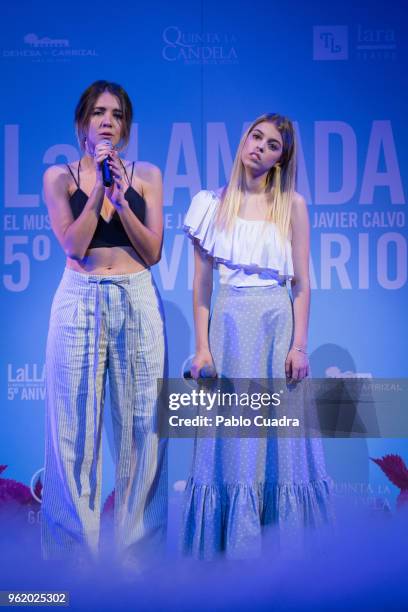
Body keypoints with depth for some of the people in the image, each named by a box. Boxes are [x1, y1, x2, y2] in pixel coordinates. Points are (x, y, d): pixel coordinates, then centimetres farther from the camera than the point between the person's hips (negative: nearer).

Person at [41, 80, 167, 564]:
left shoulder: (146, 175, 8)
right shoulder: (60, 176, 5)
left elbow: (153, 252, 1)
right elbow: (74, 245, -6)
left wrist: (122, 200, -11)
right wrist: (100, 188, -11)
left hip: (137, 304, 1)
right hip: (80, 302, -1)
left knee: (138, 422, 2)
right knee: (78, 423, 1)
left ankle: (134, 541, 13)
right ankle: (78, 544, 11)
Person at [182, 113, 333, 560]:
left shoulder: (292, 205, 4)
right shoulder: (213, 204, 6)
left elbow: (302, 283, 2)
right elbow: (201, 283, 4)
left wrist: (299, 345, -6)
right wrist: (201, 347, -2)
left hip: (278, 324, 0)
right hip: (229, 326, 1)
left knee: (280, 433, 3)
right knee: (231, 440, 2)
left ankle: (282, 544, 13)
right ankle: (233, 543, 12)